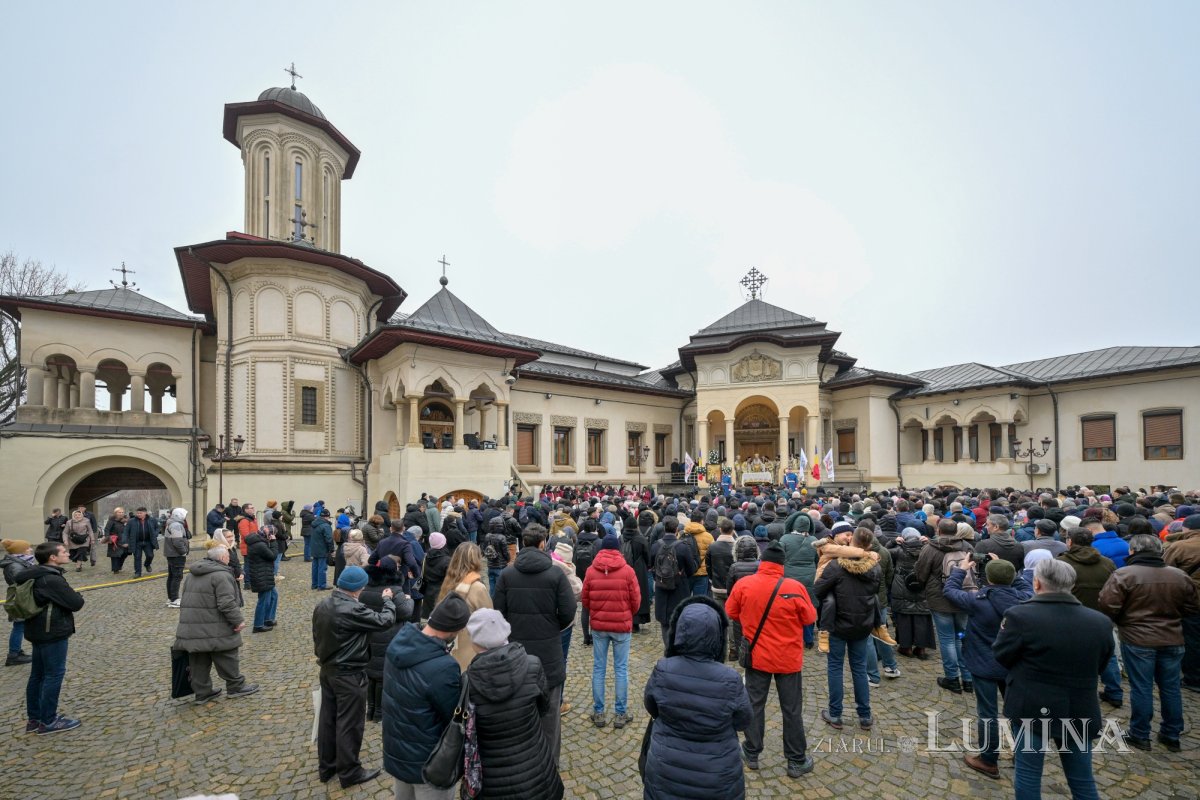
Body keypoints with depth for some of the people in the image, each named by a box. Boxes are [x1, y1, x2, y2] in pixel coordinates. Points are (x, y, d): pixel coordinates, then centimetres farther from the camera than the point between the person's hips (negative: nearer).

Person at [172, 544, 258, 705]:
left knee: (200, 661, 15)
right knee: (226, 658, 5)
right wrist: (238, 620, -13)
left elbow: (186, 600, 22)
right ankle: (236, 686, 16)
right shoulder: (221, 575, -16)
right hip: (214, 630, -8)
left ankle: (202, 692, 22)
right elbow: (227, 603, -21)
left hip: (192, 628, 8)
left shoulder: (193, 574, 15)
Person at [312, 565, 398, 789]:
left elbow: (317, 636, 11)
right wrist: (388, 599, -6)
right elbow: (384, 620, -24)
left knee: (327, 719, 20)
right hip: (349, 675, -9)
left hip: (327, 670, 9)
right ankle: (349, 772, 21)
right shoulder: (352, 610, -29)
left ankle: (326, 767, 35)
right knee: (349, 724, 7)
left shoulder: (322, 605, -1)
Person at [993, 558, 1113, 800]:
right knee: (1082, 780, 21)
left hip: (1031, 709, -4)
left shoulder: (1020, 616, -21)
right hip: (1080, 711, 4)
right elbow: (1099, 665, 8)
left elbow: (1001, 656, -8)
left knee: (1027, 774, 13)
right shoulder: (1101, 622, -6)